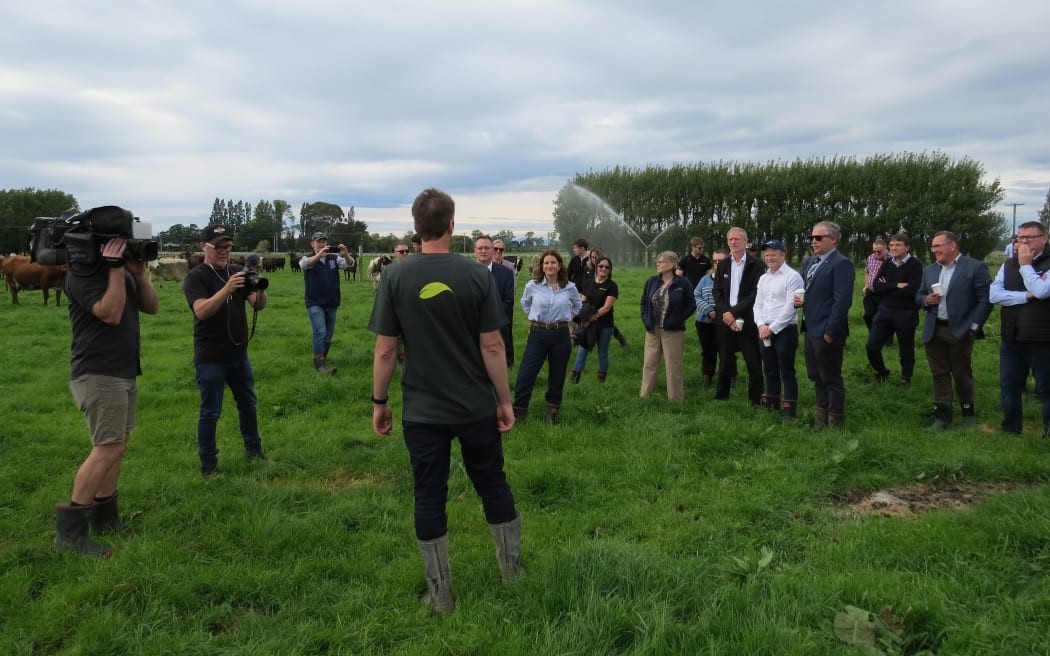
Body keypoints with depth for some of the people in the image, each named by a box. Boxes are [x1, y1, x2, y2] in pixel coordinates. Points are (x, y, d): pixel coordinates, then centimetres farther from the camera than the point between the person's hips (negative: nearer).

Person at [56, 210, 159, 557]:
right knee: (108, 448, -12)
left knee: (117, 445, 12)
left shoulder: (121, 270, 13)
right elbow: (111, 313, -24)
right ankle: (70, 527, -5)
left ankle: (104, 515, 22)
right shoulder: (83, 273, -12)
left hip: (124, 372, 9)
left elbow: (152, 307, 10)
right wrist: (116, 269, -21)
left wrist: (139, 273, -4)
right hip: (98, 374, -9)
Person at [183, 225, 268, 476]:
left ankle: (253, 450, 34)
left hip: (239, 355, 6)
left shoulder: (237, 272, 6)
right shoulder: (195, 277, -9)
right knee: (210, 412, 2)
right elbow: (201, 311, -26)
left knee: (248, 404, 17)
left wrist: (260, 287, -26)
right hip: (210, 359, -6)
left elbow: (259, 306, -3)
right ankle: (208, 464, 14)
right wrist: (227, 289, -39)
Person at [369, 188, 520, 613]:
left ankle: (440, 595, 21)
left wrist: (379, 402, 4)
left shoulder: (396, 278, -7)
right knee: (493, 485, 19)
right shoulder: (477, 276, -9)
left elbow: (385, 349, -7)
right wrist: (505, 400, 1)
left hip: (422, 411, 0)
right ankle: (511, 568, 34)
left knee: (429, 497, 11)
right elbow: (492, 346, -9)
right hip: (476, 407, 1)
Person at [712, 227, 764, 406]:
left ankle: (756, 401, 12)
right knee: (725, 363, 11)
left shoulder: (755, 265, -4)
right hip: (725, 319, 4)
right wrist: (725, 313, -9)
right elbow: (717, 292, 6)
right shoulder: (723, 265, 10)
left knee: (754, 364, 1)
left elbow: (755, 294, -10)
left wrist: (734, 312, -15)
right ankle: (721, 398, 22)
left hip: (747, 320, -4)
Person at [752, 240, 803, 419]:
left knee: (787, 372, -1)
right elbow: (758, 304, 12)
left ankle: (790, 410, 5)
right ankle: (771, 405, 25)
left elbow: (790, 307, -16)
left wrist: (772, 328, -15)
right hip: (764, 331, 7)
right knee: (770, 371, 15)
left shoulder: (792, 276, -10)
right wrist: (761, 325, -5)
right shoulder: (763, 278, 13)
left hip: (785, 331, -7)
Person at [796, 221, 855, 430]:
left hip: (827, 332, -9)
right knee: (817, 377, 18)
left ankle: (834, 423, 16)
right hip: (811, 329, 9)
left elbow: (842, 300, -20)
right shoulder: (809, 262, 13)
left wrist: (830, 332, -20)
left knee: (831, 379, 3)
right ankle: (821, 417, 31)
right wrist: (799, 299, 1)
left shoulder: (841, 264, -14)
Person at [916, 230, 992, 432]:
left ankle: (969, 412, 24)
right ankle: (942, 417, 10)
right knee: (939, 374, 6)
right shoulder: (929, 270, 12)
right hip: (934, 331, 5)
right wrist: (926, 300, -6)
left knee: (962, 374, 6)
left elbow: (985, 299, -9)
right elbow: (919, 296, 17)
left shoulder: (975, 267, -6)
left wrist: (974, 326, -13)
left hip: (960, 331, -5)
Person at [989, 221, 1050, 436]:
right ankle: (1010, 430, 28)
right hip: (1012, 339, 5)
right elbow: (994, 295, -4)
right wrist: (1026, 296, -14)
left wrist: (1025, 265, -11)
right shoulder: (1008, 265, 8)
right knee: (1009, 388, 14)